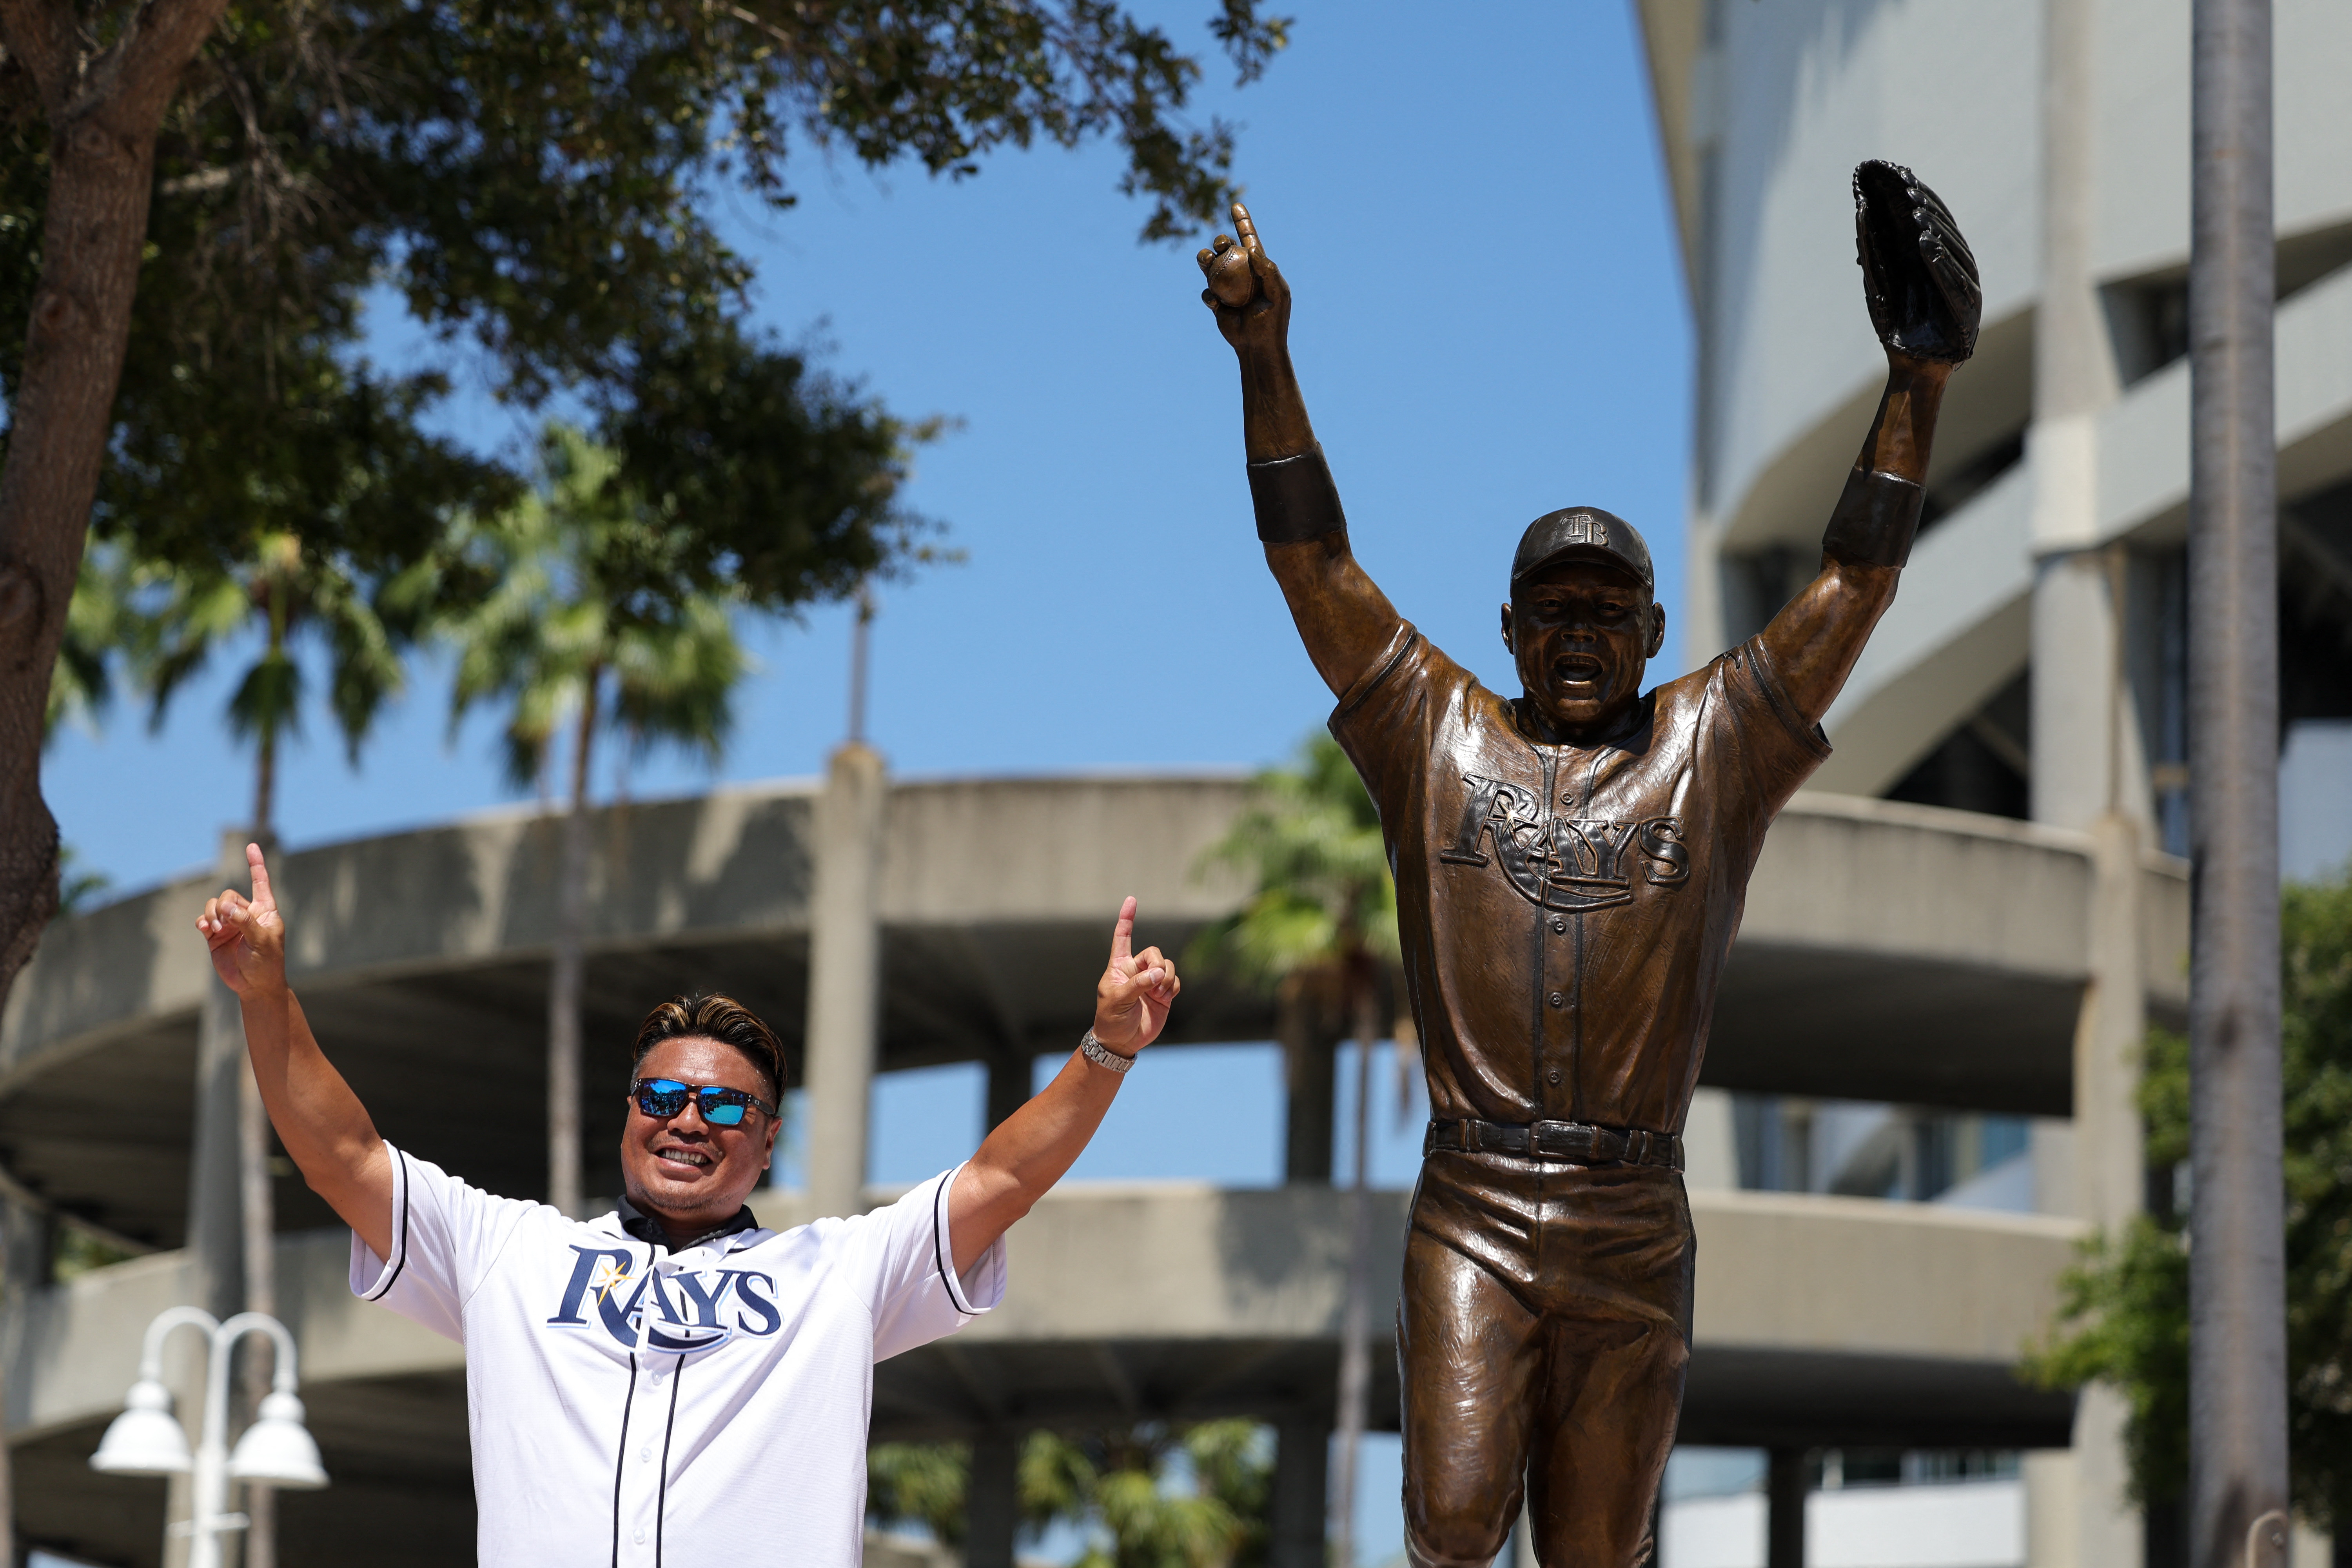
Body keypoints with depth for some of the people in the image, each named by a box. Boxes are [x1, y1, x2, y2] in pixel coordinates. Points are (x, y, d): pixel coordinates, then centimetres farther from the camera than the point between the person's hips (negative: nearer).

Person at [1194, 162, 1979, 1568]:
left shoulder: (1712, 749, 9)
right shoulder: (1438, 736, 9)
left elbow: (1856, 586, 4)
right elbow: (1314, 561, 4)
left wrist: (1920, 381, -5)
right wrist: (1266, 357, -6)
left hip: (1635, 1226, 1)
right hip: (1471, 1206, -1)